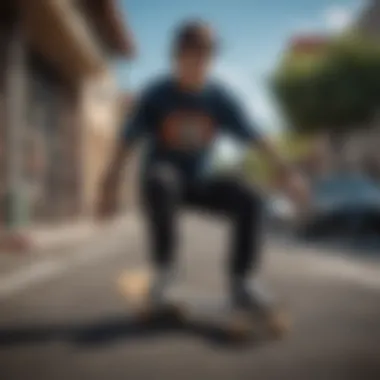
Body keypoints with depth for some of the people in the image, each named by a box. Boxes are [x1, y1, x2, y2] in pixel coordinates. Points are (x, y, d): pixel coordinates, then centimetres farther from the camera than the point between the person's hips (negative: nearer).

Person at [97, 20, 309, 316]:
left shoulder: (219, 97, -5)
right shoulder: (157, 94, -11)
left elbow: (252, 135, -7)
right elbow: (128, 139, -11)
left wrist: (283, 168, -18)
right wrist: (111, 184, -17)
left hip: (199, 182, 3)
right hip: (161, 176, -2)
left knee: (250, 200, -21)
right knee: (161, 182, -40)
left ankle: (240, 284, -11)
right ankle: (164, 268, -24)